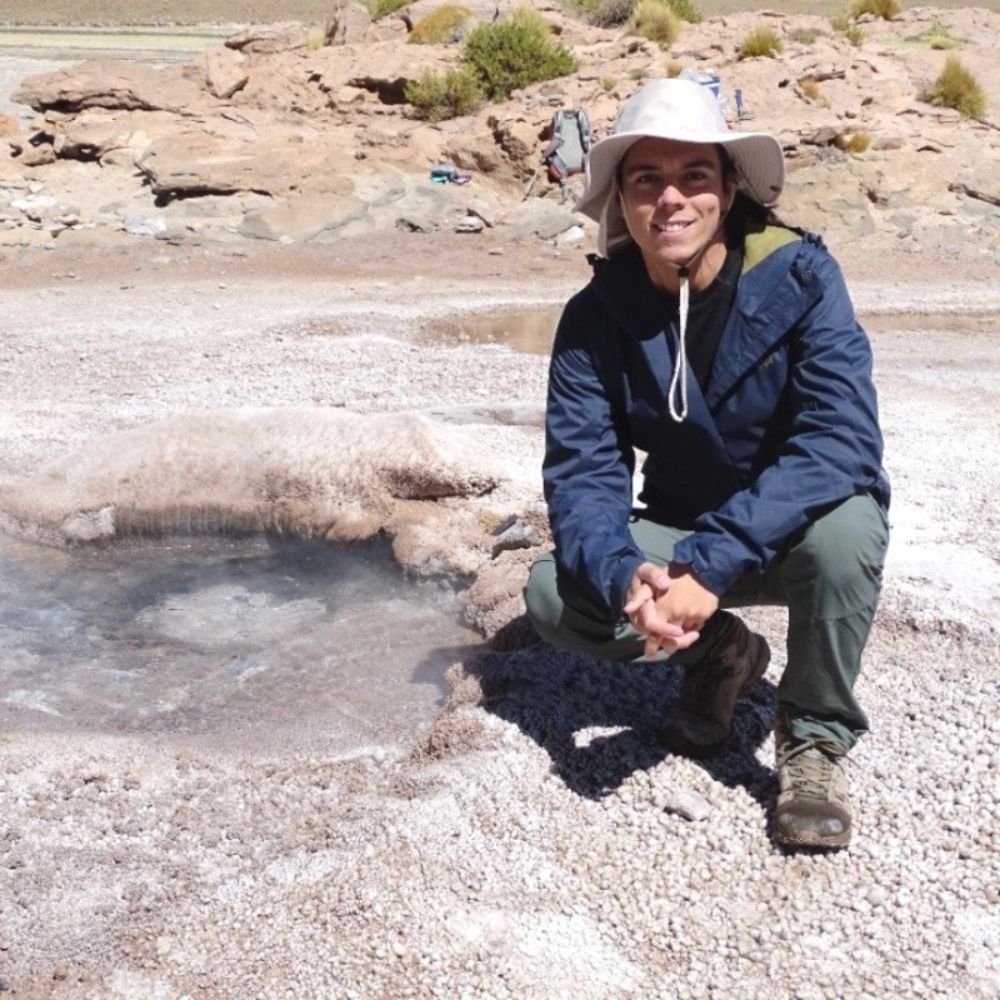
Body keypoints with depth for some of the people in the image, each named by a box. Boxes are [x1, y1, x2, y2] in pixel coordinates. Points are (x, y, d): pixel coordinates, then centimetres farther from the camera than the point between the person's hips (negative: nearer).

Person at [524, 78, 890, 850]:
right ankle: (720, 653, 9)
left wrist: (711, 565, -41)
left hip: (800, 535, -2)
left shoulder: (799, 276, -22)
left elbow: (841, 442, -32)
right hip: (680, 537, 3)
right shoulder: (596, 315, -13)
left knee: (847, 524, -36)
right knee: (555, 594, -21)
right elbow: (582, 468, -18)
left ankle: (816, 736, -9)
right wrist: (624, 575, -40)